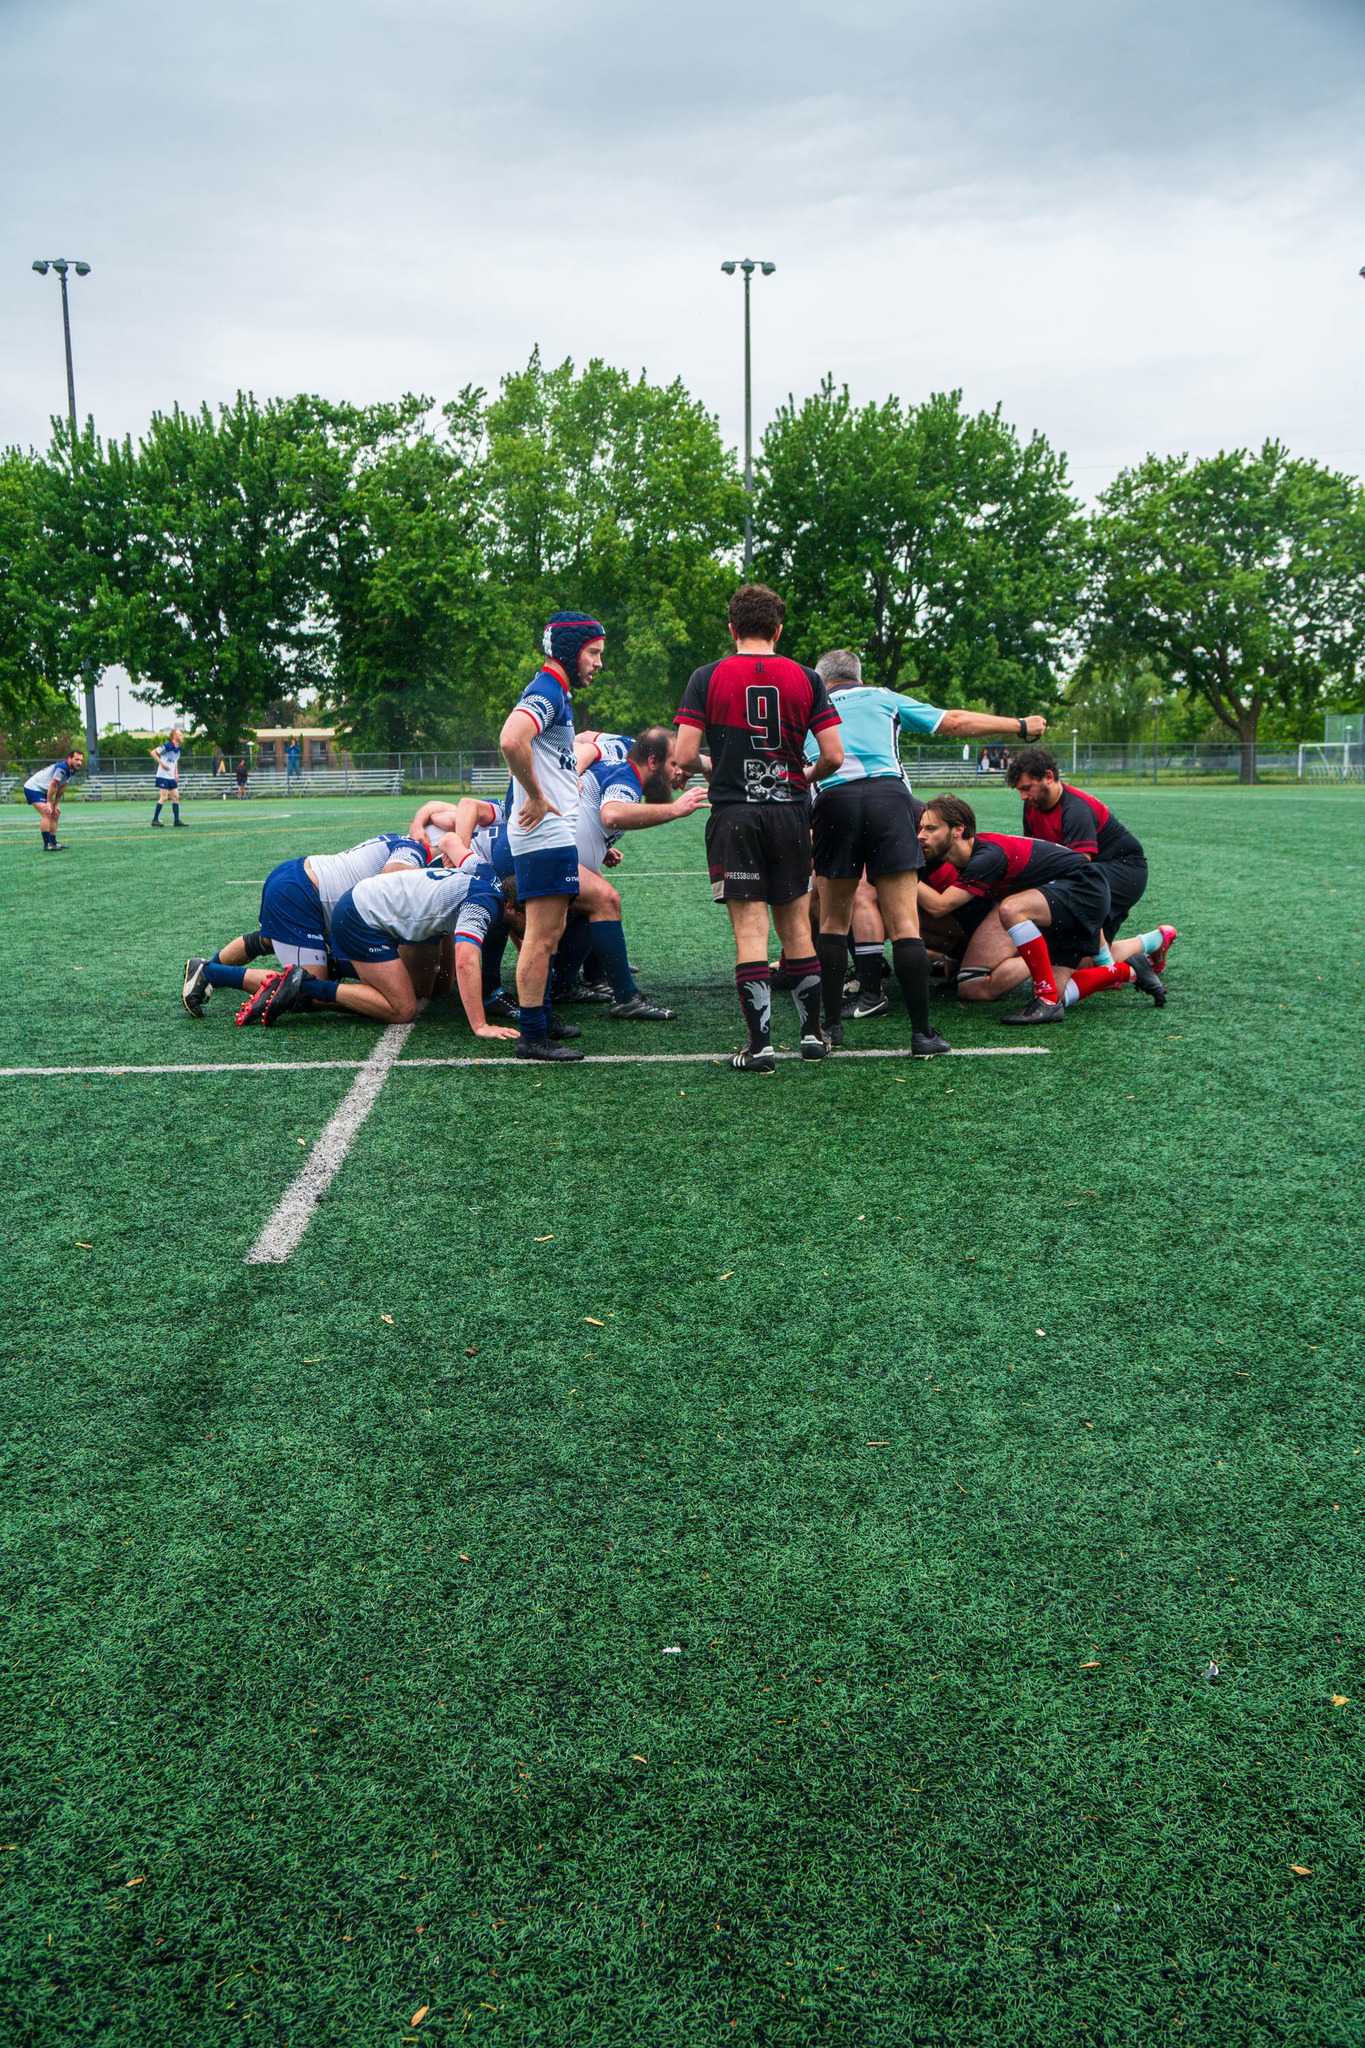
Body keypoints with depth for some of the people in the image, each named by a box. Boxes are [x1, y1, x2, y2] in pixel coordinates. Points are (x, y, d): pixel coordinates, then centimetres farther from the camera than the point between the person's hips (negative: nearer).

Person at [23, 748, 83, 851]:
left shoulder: (72, 770, 3)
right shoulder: (61, 768, -28)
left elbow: (61, 788, 8)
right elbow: (53, 786, -26)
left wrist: (56, 804, 7)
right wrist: (49, 802, -21)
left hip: (42, 791, 11)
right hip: (33, 788, -11)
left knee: (55, 814, 13)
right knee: (47, 813, -21)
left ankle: (53, 842, 19)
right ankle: (47, 844, -23)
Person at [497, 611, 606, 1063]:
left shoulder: (555, 694, 20)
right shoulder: (546, 692, -13)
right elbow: (511, 740, -31)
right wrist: (537, 797, -22)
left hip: (554, 834, 11)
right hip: (547, 835, -11)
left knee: (548, 933, 17)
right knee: (542, 936, -8)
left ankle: (542, 1018, 26)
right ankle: (532, 1035, -5)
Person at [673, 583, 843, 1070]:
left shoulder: (707, 677, -1)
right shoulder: (806, 678, 3)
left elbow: (684, 756, -7)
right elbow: (834, 755, -2)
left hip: (734, 815, -2)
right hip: (790, 813, 2)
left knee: (750, 931, -2)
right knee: (796, 928, 13)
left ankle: (760, 1045, -3)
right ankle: (812, 1033, 19)